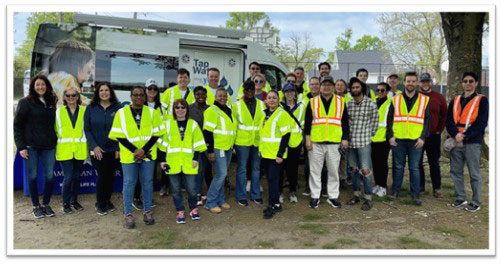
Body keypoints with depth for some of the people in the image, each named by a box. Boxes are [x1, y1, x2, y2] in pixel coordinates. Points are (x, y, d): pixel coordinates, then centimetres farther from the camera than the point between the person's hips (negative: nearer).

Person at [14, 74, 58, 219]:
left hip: (49, 147, 3)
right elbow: (17, 125, -3)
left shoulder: (51, 102, 12)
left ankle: (46, 204, 19)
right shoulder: (25, 102, -1)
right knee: (33, 176, 5)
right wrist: (21, 146, -8)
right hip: (31, 147, -3)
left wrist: (55, 141, 7)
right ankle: (36, 206, 18)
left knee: (49, 176, 3)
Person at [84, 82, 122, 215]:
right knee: (102, 175, -2)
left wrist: (119, 148, -6)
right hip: (97, 150, -1)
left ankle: (107, 202, 27)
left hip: (114, 150, 1)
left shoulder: (118, 108, 0)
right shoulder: (91, 108, 3)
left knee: (110, 176, 8)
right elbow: (87, 129, 2)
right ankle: (100, 204, 18)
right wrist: (94, 146, -9)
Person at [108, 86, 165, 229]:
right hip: (129, 155, -1)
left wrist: (144, 150, -10)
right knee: (129, 183, 4)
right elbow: (118, 135, -2)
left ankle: (148, 211, 22)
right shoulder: (121, 113, 1)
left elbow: (156, 133, 1)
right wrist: (134, 150, -11)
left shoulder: (152, 112, 3)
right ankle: (128, 214, 14)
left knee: (147, 182, 9)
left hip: (148, 154, 1)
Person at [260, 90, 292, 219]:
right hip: (265, 153, 8)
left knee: (273, 178, -7)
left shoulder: (282, 114, -10)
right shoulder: (265, 114, 13)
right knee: (269, 178, 12)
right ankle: (275, 203, 22)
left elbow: (286, 135, -14)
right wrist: (261, 149, 18)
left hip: (276, 154, -7)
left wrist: (280, 154, -19)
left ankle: (273, 206, 3)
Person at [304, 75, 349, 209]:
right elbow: (307, 122, 5)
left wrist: (345, 138, 3)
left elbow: (345, 122, 10)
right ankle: (315, 196, 16)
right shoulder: (312, 102, 6)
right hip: (316, 143, 0)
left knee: (333, 171, 7)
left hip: (334, 143, 1)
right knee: (315, 170, 5)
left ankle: (333, 196, 20)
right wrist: (307, 138, -2)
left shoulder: (340, 102, 9)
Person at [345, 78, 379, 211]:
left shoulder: (371, 104, -5)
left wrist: (369, 135, 3)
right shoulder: (348, 104, 7)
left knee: (365, 170, -6)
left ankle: (368, 198, 6)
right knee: (353, 169, 13)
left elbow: (374, 122, 0)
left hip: (364, 142, -5)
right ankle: (356, 194, 26)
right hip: (350, 141, 5)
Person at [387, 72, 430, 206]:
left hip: (416, 140, -1)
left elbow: (427, 120, 6)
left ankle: (415, 194, 14)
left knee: (414, 168, 4)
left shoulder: (424, 100, 6)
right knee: (398, 167, 8)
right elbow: (389, 119, 8)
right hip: (398, 140, 1)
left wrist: (423, 137, -5)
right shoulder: (395, 99, 8)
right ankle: (395, 191, 19)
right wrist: (390, 136, -2)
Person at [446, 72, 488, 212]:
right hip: (456, 141, 4)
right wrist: (455, 134, -13)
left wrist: (464, 135, -15)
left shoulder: (482, 100, 2)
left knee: (474, 174, 1)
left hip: (472, 142, -4)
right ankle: (460, 198, 24)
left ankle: (476, 203, 11)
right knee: (455, 171, 10)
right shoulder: (455, 100, 13)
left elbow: (481, 123, -7)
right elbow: (449, 120, 5)